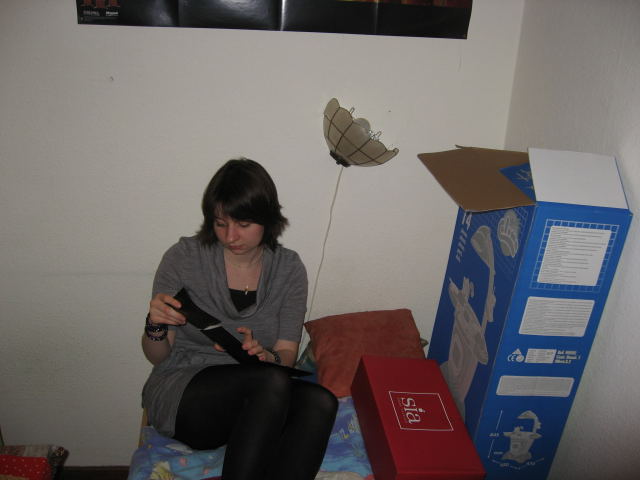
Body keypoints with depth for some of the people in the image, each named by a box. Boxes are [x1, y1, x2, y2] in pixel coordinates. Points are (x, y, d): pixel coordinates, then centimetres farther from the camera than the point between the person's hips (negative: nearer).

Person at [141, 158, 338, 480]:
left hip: (255, 403, 3)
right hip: (180, 395, -2)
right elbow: (157, 357, 1)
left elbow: (287, 357, 1)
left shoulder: (289, 269, 0)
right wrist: (155, 327, -21)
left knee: (319, 401, -31)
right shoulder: (183, 257, -5)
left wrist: (265, 356, -23)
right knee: (272, 382, -34)